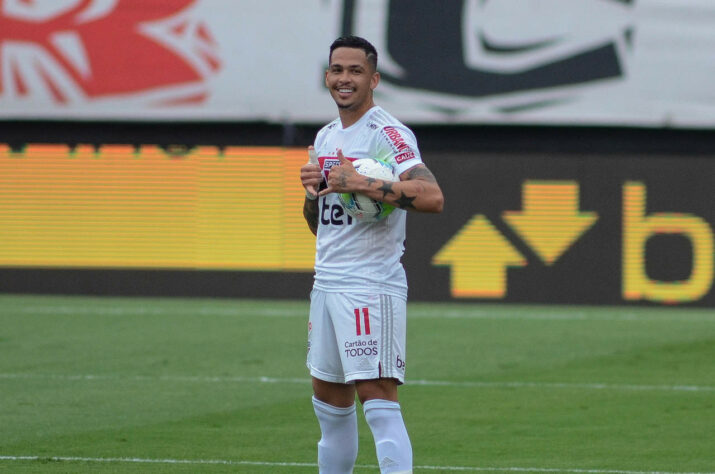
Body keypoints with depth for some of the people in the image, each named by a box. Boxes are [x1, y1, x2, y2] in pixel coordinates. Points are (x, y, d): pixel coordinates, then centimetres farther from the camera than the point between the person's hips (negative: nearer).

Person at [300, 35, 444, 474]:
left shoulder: (388, 134, -10)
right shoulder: (325, 138, 16)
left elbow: (432, 197, -26)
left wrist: (361, 184, -25)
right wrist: (312, 191, 3)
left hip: (371, 286, -9)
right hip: (327, 284, 9)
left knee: (378, 399, -13)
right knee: (330, 403, 14)